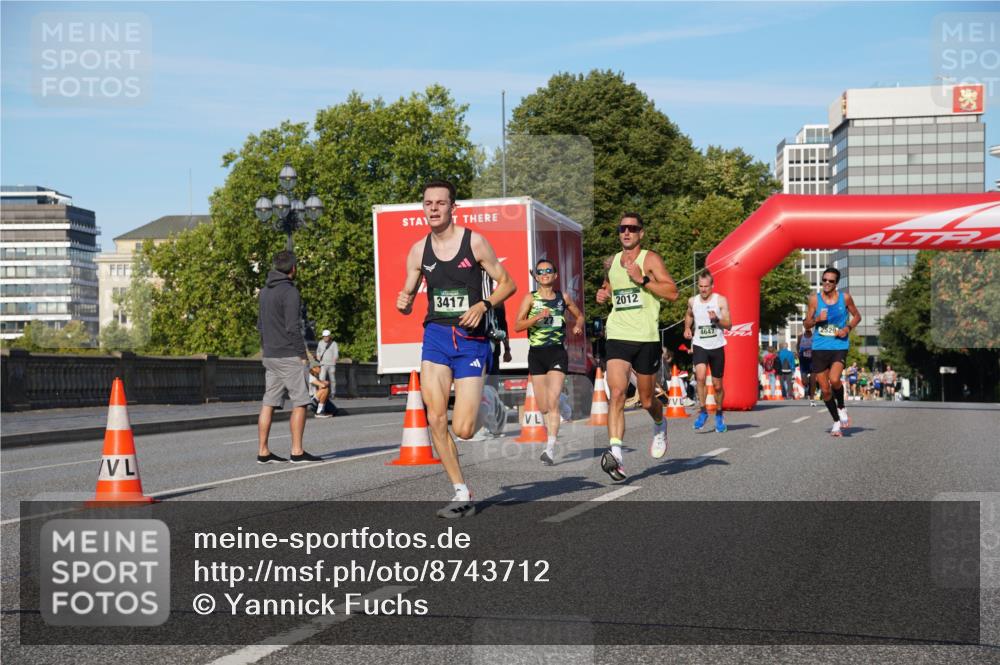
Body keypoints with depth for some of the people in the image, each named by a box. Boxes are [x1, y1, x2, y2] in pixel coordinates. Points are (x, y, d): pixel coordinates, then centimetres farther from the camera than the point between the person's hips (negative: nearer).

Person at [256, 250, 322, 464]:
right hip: (289, 356, -8)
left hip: (270, 356, 8)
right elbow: (293, 327, -18)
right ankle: (297, 452, -3)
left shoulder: (264, 292, 14)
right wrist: (302, 354, -12)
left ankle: (263, 451, 7)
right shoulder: (290, 292, -13)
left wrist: (266, 349, 18)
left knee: (268, 404, 7)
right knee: (299, 404, -2)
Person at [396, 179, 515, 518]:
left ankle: (482, 408, 30)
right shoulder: (418, 251, 7)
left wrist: (483, 305, -16)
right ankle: (463, 495, 2)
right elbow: (408, 297, 16)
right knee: (436, 419, -10)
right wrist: (404, 303, -9)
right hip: (435, 336, 3)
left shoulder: (474, 242, -3)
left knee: (462, 430, -9)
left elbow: (507, 283, 2)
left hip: (471, 338, -3)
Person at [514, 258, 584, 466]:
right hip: (536, 354, 1)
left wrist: (578, 326, 2)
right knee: (543, 407, 7)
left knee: (553, 402, -17)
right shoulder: (530, 298, 4)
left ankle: (550, 449, -23)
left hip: (557, 353, -1)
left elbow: (579, 315, 24)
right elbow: (517, 326, -5)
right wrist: (538, 317, -19)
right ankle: (550, 439, 28)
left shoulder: (563, 298, 7)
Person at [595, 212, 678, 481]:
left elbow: (673, 292, -11)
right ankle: (615, 454, -26)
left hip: (646, 338, -3)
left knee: (646, 400, 11)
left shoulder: (650, 259, -3)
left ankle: (660, 426, 46)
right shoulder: (610, 262, 13)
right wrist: (604, 293, 11)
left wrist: (642, 279, -21)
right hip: (617, 337, 3)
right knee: (617, 393, -17)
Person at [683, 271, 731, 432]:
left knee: (717, 384, 8)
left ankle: (719, 414, 29)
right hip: (699, 345, 1)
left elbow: (729, 325, -7)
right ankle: (703, 411, -12)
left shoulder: (721, 300, -5)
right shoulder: (692, 301, 4)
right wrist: (687, 328, 11)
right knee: (700, 376, -24)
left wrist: (717, 319, -25)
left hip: (717, 346, -1)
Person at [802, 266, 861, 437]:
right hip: (819, 348, 2)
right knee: (825, 389, 4)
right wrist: (817, 319, -13)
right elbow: (806, 324, 7)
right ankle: (836, 421, 23)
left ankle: (841, 408, 4)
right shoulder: (815, 299, 1)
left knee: (834, 380, -25)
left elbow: (857, 316, 13)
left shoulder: (845, 298, 0)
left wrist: (848, 328, -5)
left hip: (839, 346, -2)